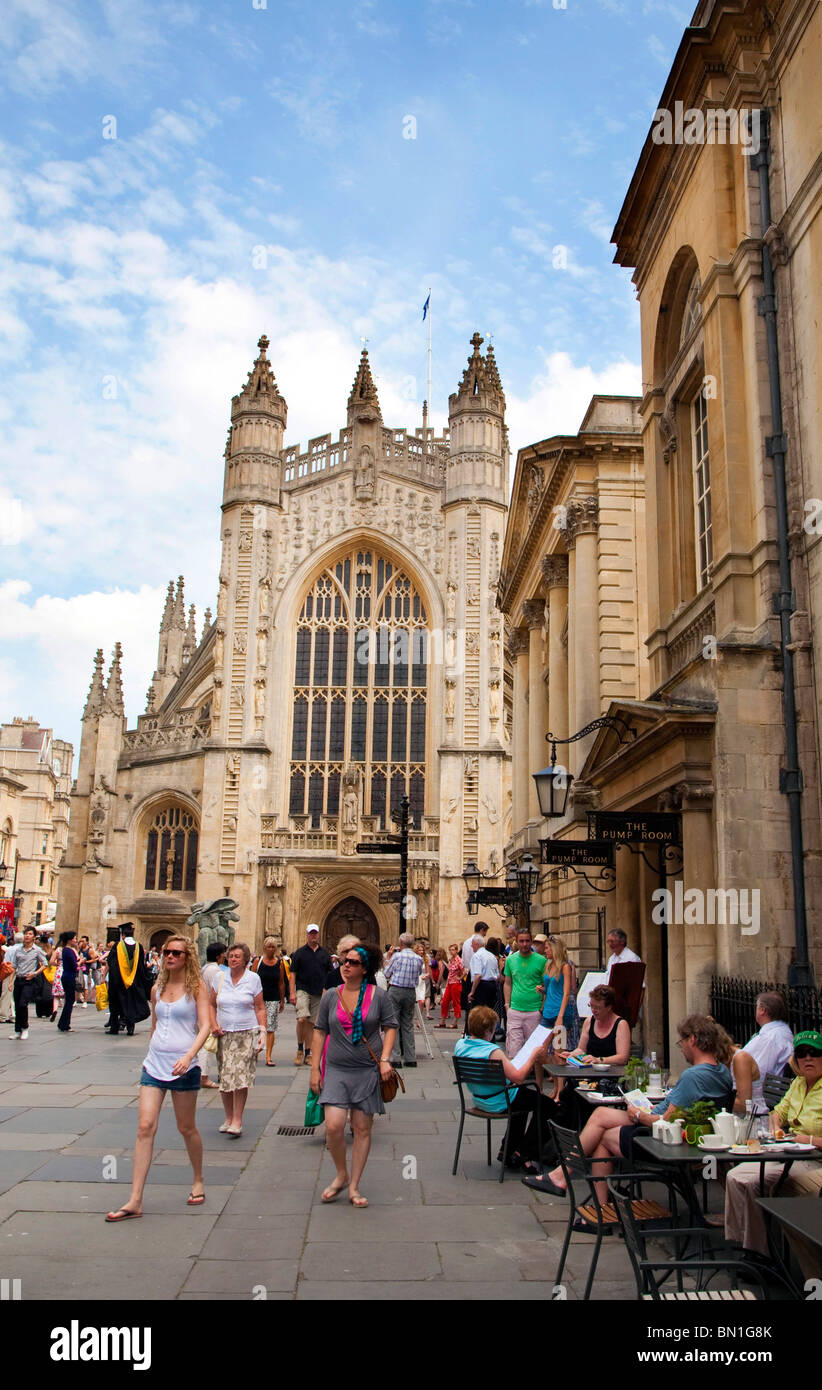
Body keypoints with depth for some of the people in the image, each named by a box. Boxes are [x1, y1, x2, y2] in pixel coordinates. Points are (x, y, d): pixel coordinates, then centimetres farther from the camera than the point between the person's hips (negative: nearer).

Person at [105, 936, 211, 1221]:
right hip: (154, 1065, 4)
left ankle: (198, 1181, 32)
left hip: (183, 1067, -4)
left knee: (186, 1128, 9)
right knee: (145, 1126, -7)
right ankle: (135, 1201, -7)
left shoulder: (196, 987, -3)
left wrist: (189, 1055, -25)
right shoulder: (157, 989, 11)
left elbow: (205, 1025, -12)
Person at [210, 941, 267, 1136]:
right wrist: (213, 1024, 1)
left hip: (247, 1034, -3)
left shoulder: (253, 979, 2)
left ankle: (237, 1121, -5)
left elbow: (260, 1008, 5)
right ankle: (228, 1117, 18)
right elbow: (211, 1004, 16)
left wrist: (262, 1031, -4)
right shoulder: (220, 978, 7)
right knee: (224, 1076, 2)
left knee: (241, 1077, -11)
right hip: (224, 1035, 3)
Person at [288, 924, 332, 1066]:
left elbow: (330, 974, 14)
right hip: (303, 990, -3)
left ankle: (307, 1053, 15)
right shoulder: (300, 953, 2)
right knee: (302, 1019, -19)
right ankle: (300, 1050, -2)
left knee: (311, 1023, 6)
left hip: (319, 993, 3)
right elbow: (293, 973, 0)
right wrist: (292, 993, -9)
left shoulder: (324, 953, 10)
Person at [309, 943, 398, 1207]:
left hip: (368, 1070, -1)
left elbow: (390, 1027, 3)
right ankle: (341, 1175, 15)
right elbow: (320, 1032, 9)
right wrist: (315, 1068, 6)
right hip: (336, 1069, 1)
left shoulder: (378, 995, -1)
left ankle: (354, 1186, 19)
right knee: (333, 1126, -11)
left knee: (362, 1128, 4)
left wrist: (385, 1059, -8)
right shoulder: (331, 996, 4)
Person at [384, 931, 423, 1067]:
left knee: (393, 1024, -1)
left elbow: (387, 974, 2)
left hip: (396, 990, -4)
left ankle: (395, 1058, -5)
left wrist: (389, 958, 15)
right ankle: (410, 1058, 10)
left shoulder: (397, 956, -7)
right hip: (411, 992, 4)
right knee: (408, 1025, 11)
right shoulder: (418, 959, 5)